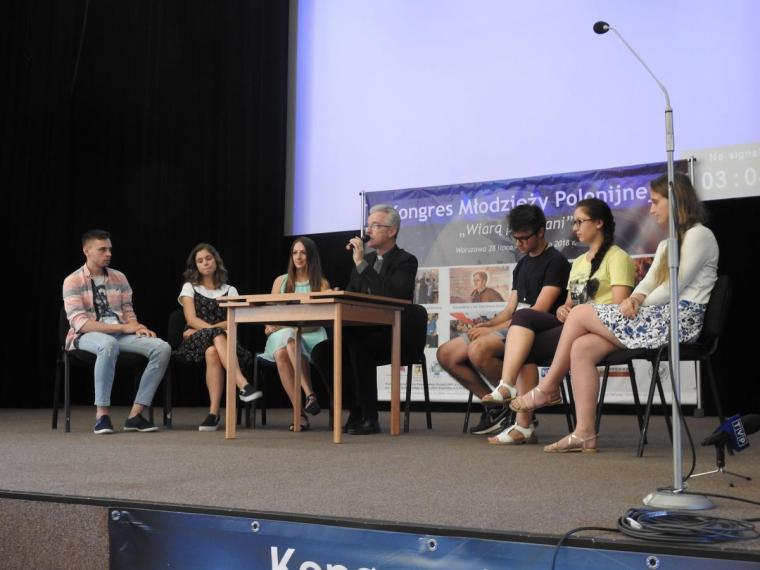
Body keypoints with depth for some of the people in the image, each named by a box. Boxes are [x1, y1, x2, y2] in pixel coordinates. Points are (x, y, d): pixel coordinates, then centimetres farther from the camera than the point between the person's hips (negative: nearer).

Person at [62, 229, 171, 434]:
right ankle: (102, 415, -32)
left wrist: (136, 327, -9)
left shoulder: (119, 277, 12)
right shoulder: (73, 281, -4)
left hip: (120, 333, 5)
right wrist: (123, 327, -20)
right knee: (109, 344, -42)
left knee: (162, 348, -20)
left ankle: (135, 415, -21)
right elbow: (80, 323, -15)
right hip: (87, 336, -5)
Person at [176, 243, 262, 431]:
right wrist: (216, 330, -18)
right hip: (196, 341, -1)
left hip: (222, 340, 1)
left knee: (212, 353, -39)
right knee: (218, 338, -38)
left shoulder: (229, 291, 18)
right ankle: (244, 385, -52)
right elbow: (191, 319, 0)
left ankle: (213, 412, -45)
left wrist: (205, 329, -12)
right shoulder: (190, 288, 16)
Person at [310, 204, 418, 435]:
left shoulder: (406, 261, -6)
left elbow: (391, 296, -24)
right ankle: (355, 411, -6)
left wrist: (361, 264, -22)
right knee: (321, 351, -17)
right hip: (361, 336, 7)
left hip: (392, 338, -6)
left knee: (357, 345, -35)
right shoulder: (364, 260, 15)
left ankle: (369, 417, -24)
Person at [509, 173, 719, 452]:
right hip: (660, 318, 9)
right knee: (581, 348, -10)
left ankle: (548, 387, 4)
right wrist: (635, 299, -7)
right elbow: (649, 283, 15)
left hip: (679, 318, -9)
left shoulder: (699, 235, -4)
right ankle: (584, 433, -12)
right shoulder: (667, 244, 26)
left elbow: (674, 288, -12)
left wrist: (637, 304, -4)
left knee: (579, 314, -10)